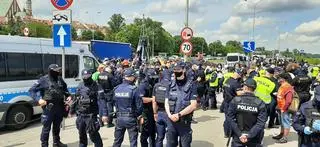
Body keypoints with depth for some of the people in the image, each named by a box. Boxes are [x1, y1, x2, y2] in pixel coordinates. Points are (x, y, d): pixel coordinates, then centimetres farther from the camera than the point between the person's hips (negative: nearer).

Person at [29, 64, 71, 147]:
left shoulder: (60, 79, 5)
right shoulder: (44, 80, -10)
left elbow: (65, 88, 22)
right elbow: (32, 90, -9)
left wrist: (68, 96, 6)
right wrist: (38, 99, -22)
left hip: (59, 107, 6)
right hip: (49, 108, -5)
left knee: (57, 126, 20)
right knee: (46, 128, 3)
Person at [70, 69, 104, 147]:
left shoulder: (95, 86, -11)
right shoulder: (80, 86, 6)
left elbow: (102, 101, -17)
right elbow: (76, 99, 16)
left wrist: (104, 114, -24)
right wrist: (72, 110, 20)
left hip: (91, 116, -5)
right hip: (80, 115, 6)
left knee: (94, 136, -2)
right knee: (82, 136, 19)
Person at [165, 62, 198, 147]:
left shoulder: (191, 86, -8)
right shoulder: (171, 85, 4)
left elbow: (193, 106, -13)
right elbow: (166, 102, 6)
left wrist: (179, 114, -17)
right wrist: (170, 115, -11)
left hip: (184, 122, -3)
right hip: (171, 121, 3)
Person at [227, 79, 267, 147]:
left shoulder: (235, 101, -11)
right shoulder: (260, 103, -11)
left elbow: (230, 119, -14)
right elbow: (261, 123, -16)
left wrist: (239, 134, -13)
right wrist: (249, 135, -17)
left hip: (238, 136, 0)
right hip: (254, 139, 1)